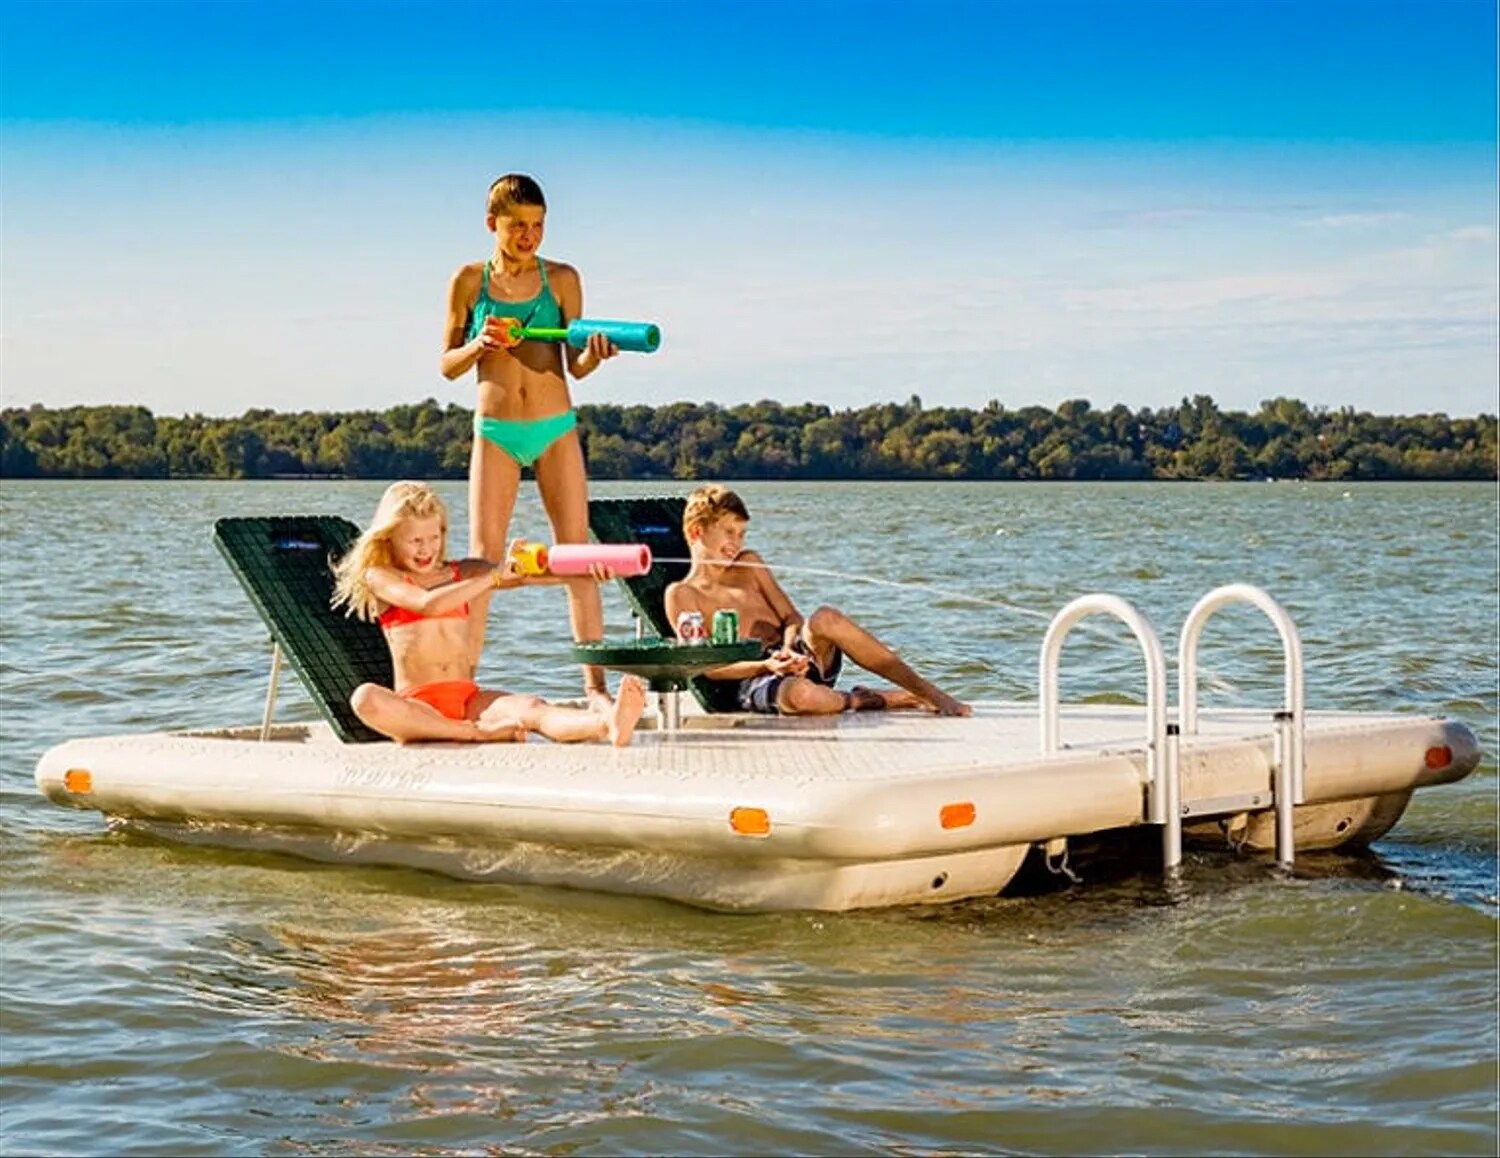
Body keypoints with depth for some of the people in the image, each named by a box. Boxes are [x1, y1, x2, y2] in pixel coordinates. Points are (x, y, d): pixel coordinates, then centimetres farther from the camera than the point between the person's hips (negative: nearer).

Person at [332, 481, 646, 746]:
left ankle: (606, 724, -60)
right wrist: (494, 577, -12)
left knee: (531, 709, -29)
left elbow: (528, 574, 8)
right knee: (366, 699, -37)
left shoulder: (463, 573, 20)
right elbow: (427, 604, -15)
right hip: (417, 705, -3)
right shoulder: (379, 578, 5)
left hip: (469, 698, 3)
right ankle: (478, 733, -38)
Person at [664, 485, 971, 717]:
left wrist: (788, 649, -11)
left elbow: (792, 618, 13)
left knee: (825, 619, -32)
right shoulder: (681, 595, 3)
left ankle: (928, 691, -26)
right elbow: (708, 667, -5)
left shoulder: (749, 565, 19)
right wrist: (767, 665, -20)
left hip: (801, 658, 4)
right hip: (755, 681, -4)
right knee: (797, 693, -42)